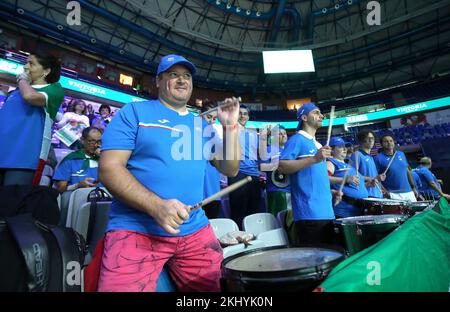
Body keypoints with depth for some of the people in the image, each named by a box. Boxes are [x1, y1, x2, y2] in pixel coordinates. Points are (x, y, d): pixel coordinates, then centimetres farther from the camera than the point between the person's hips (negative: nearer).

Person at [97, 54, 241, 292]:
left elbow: (230, 169, 11)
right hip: (136, 229, -4)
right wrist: (156, 206, -22)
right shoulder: (134, 112, 0)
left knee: (218, 287, 11)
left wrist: (230, 127, -2)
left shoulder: (202, 125, 14)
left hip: (196, 230, 5)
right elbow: (108, 168, -9)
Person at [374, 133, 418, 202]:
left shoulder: (401, 154, 12)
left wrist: (413, 187, 16)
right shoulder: (378, 158, -6)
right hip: (392, 194, -6)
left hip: (408, 192, 6)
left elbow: (407, 171, 18)